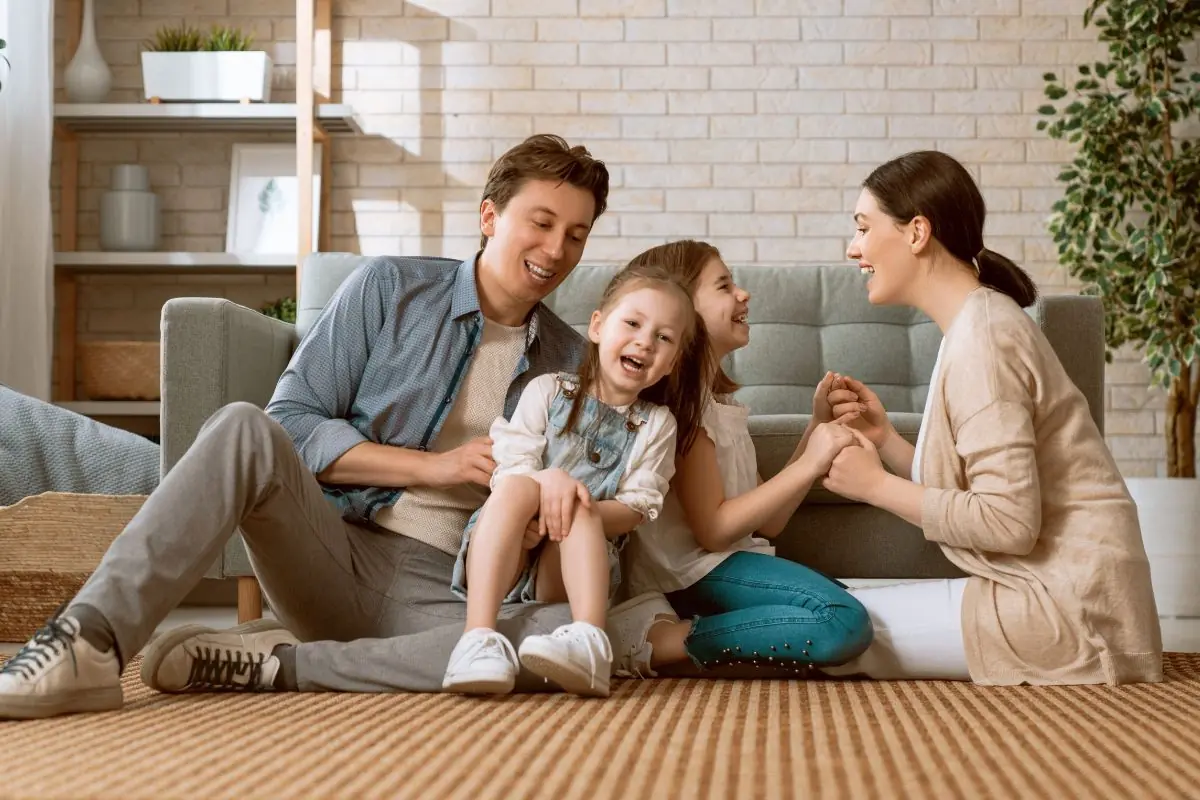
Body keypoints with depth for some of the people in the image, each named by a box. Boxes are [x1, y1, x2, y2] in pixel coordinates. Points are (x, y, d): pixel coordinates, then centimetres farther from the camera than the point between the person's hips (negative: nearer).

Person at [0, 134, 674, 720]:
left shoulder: (573, 363, 13)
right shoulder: (391, 291, 6)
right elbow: (292, 421, -1)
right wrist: (435, 466, -9)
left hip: (444, 592, 1)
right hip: (335, 552, -1)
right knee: (244, 430, -29)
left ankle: (276, 663, -30)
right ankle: (89, 648, -38)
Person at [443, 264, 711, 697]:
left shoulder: (657, 424, 12)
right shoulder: (548, 390, 10)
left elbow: (638, 507, 1)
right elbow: (511, 463, -3)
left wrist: (576, 513, -19)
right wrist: (547, 480, -27)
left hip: (571, 570, 0)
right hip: (506, 558, 0)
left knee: (578, 509, -30)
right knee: (517, 487, -31)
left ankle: (588, 639, -54)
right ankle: (478, 637, -49)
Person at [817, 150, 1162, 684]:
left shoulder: (981, 338, -16)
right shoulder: (981, 321, 14)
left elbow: (1009, 521, -22)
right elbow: (967, 493, 10)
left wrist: (876, 486, -13)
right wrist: (884, 439, -2)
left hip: (1067, 606, -10)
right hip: (1054, 590, 10)